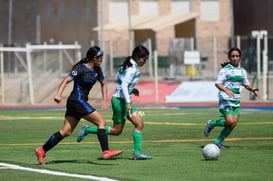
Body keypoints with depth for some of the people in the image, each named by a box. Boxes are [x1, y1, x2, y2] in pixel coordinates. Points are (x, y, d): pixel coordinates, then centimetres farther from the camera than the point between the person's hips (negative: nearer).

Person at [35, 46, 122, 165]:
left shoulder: (97, 70, 13)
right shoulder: (81, 68, -11)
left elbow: (103, 84, 28)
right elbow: (66, 80, -19)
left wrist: (105, 100, 17)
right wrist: (59, 94, -32)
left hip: (81, 102, 9)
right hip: (77, 101, -9)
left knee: (66, 132, 5)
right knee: (101, 122, -11)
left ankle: (42, 150, 7)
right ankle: (106, 152, -13)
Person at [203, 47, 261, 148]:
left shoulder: (242, 71, 12)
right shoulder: (225, 69, -6)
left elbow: (246, 84, 22)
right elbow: (217, 83, -12)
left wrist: (254, 90, 3)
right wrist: (226, 90, -29)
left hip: (236, 100, 6)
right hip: (225, 99, -6)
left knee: (234, 124, -4)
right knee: (230, 121, -19)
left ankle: (218, 142, 7)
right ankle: (212, 124, 6)